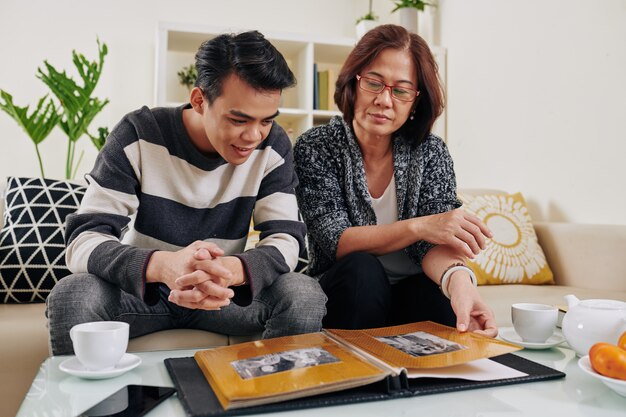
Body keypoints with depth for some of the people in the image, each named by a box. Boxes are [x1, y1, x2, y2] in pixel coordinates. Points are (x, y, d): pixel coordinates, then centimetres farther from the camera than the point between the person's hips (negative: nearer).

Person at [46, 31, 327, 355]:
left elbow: (285, 238, -16)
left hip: (223, 290, 1)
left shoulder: (272, 146, -11)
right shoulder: (139, 135, -17)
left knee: (306, 296, -24)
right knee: (71, 296, -31)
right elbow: (83, 241, -22)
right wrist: (164, 265, -45)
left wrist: (233, 271, -40)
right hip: (140, 288, -1)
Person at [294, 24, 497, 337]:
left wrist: (457, 277, -38)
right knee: (361, 269, -33)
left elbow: (435, 241, -14)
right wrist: (418, 226, -32)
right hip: (345, 291, 0)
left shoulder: (430, 152, -3)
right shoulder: (315, 148, -9)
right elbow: (335, 241, -18)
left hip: (413, 292, 1)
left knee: (445, 307, -30)